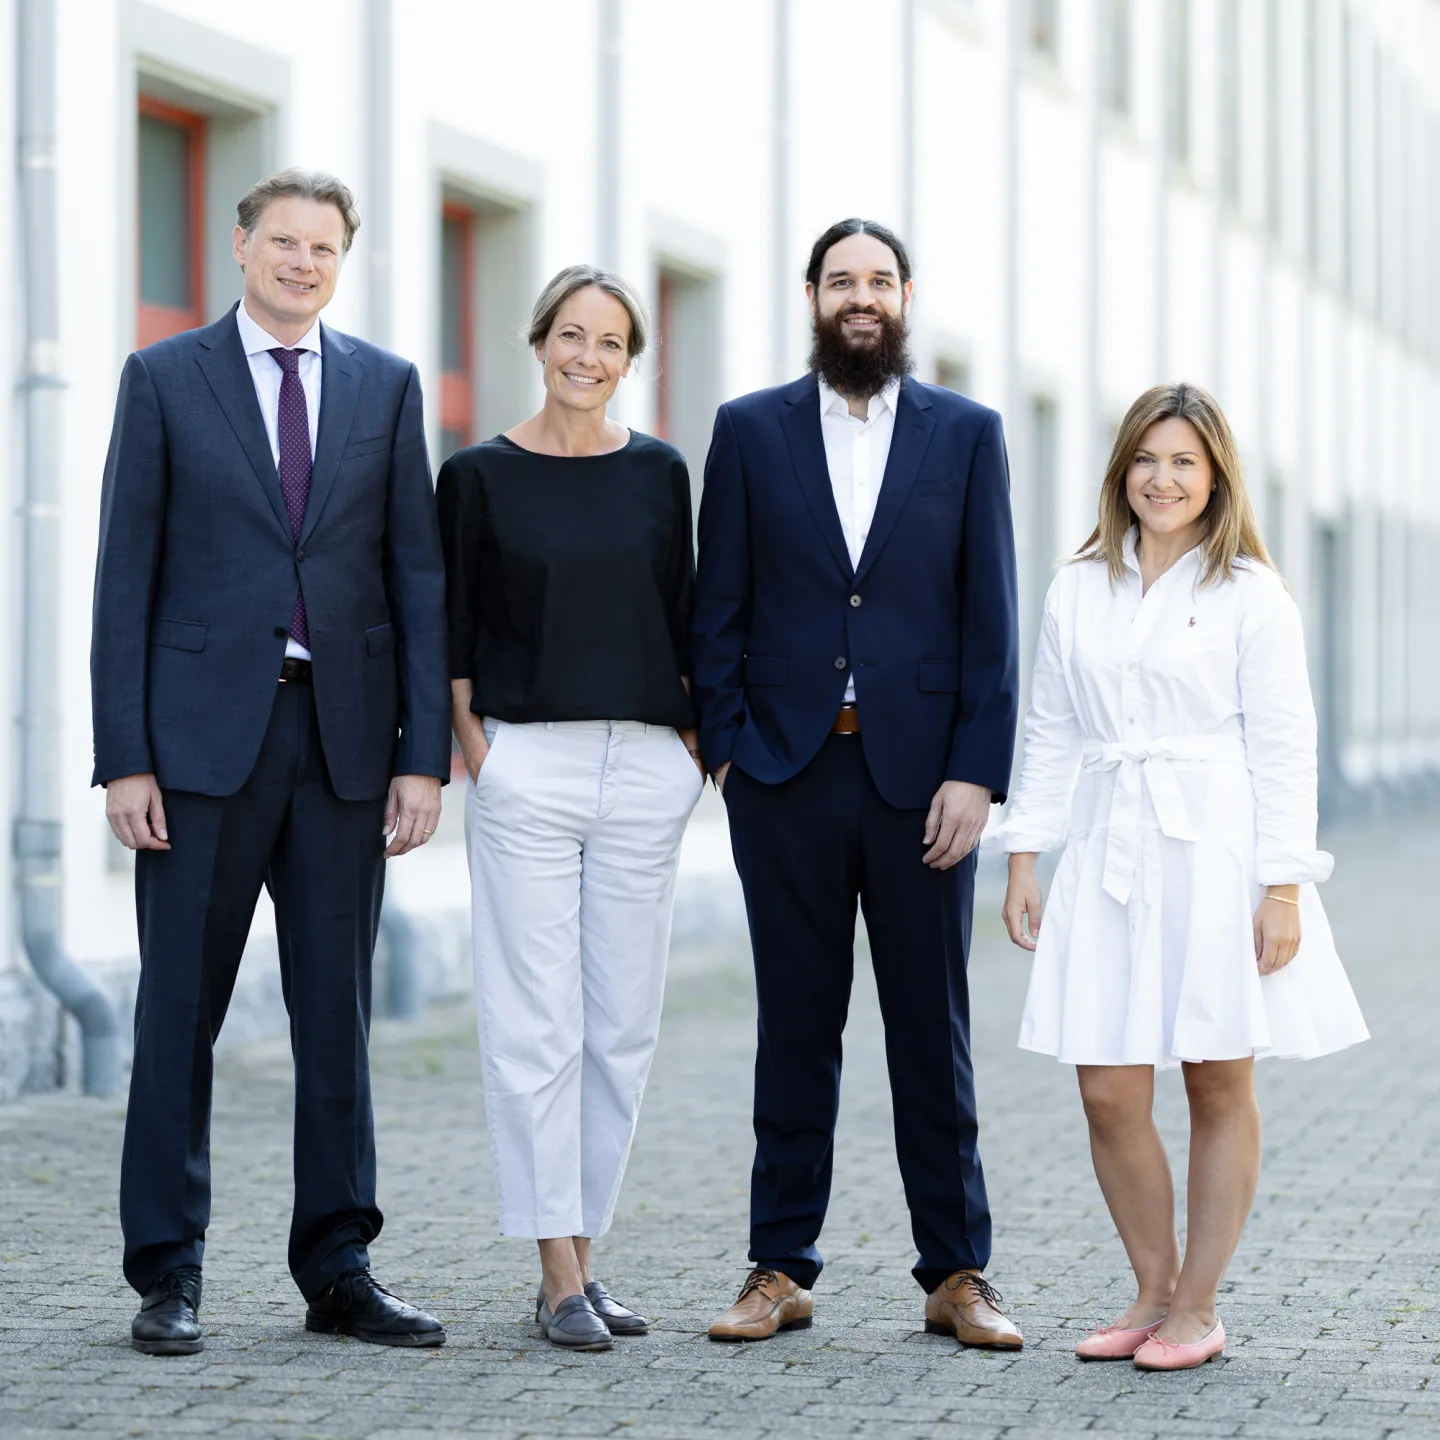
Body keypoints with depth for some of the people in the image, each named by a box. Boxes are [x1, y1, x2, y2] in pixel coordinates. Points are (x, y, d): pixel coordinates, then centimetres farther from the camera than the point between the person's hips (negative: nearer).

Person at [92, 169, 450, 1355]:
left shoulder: (387, 387, 10)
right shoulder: (164, 379, 4)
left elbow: (419, 576, 7)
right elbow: (126, 575, 0)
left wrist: (424, 753, -1)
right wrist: (124, 756, -7)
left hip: (345, 734, 2)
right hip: (204, 733, -2)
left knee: (337, 1013, 6)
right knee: (179, 1009, 1)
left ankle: (338, 1271, 13)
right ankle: (169, 1275, 8)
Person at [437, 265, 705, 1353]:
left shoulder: (658, 472, 8)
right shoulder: (481, 475, 1)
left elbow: (682, 612, 14)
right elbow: (450, 624, 4)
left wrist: (694, 734, 6)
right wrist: (467, 737, -5)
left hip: (646, 770, 3)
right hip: (526, 765, -3)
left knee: (623, 1025, 5)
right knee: (536, 1024, -4)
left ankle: (582, 1255, 14)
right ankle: (560, 1277, -1)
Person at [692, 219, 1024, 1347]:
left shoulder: (967, 434, 5)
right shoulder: (750, 430, 7)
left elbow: (990, 619, 2)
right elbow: (720, 607, 6)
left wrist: (976, 773, -6)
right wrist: (725, 747, -3)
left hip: (920, 771, 0)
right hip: (787, 772, 1)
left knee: (933, 1031, 4)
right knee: (796, 1029, 6)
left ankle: (957, 1274, 11)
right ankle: (781, 1271, 12)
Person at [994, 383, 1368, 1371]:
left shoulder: (1251, 596, -1)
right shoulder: (1078, 592, 11)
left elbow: (1284, 748, -4)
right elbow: (1051, 732, 14)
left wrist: (1282, 888, -10)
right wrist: (1024, 857, 7)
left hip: (1215, 854, -3)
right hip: (1109, 859, 3)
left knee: (1219, 1086, 3)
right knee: (1109, 1095, 0)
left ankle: (1198, 1307, 14)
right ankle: (1154, 1292, 17)